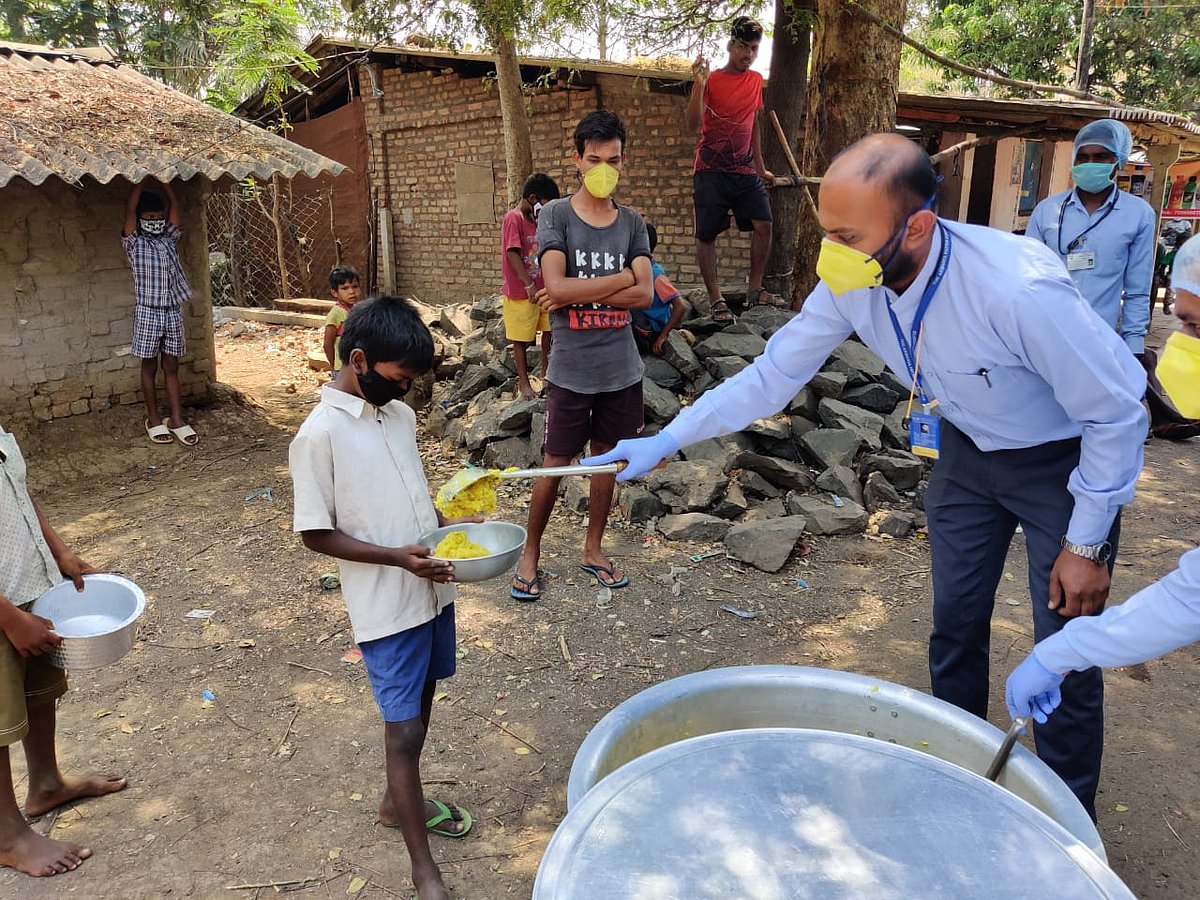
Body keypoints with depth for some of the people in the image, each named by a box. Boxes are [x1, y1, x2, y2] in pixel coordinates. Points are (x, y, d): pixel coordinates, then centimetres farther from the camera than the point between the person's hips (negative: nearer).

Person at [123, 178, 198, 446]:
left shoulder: (170, 239, 12)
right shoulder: (133, 242, 0)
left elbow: (174, 204, 6)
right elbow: (130, 208, -11)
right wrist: (144, 178, -7)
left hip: (173, 311, 3)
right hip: (148, 312, -3)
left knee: (171, 367, 7)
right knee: (150, 367, 6)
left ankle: (177, 419, 9)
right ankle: (153, 420, 15)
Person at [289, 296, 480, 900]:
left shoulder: (400, 415, 4)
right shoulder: (320, 434, -17)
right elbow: (317, 534, -14)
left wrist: (451, 525, 0)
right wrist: (397, 557, -22)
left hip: (433, 591, 7)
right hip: (387, 607, -7)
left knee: (420, 707, 22)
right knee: (403, 729, 3)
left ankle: (398, 801, 46)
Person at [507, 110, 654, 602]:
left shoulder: (632, 222, 5)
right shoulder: (556, 215, -6)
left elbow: (644, 295, -7)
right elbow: (556, 288, -19)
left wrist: (577, 294, -14)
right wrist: (624, 276, -13)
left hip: (621, 369, 4)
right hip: (571, 371, -3)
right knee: (555, 465, 5)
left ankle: (593, 548, 31)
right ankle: (530, 553, 22)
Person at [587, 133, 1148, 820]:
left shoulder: (1019, 287, -38)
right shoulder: (850, 285, -21)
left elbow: (1116, 415, -24)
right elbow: (773, 375, -8)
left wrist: (1087, 545, -17)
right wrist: (665, 442, -10)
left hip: (1064, 458, -5)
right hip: (966, 448, 5)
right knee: (955, 629, 13)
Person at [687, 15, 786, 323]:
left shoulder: (756, 80, 12)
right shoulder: (710, 81, -5)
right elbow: (693, 124, -15)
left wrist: (760, 167, 22)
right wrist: (699, 85, -27)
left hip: (745, 171, 5)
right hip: (711, 170, -5)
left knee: (763, 224, -5)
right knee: (706, 235, -4)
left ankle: (755, 289, 6)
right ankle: (716, 300, 2)